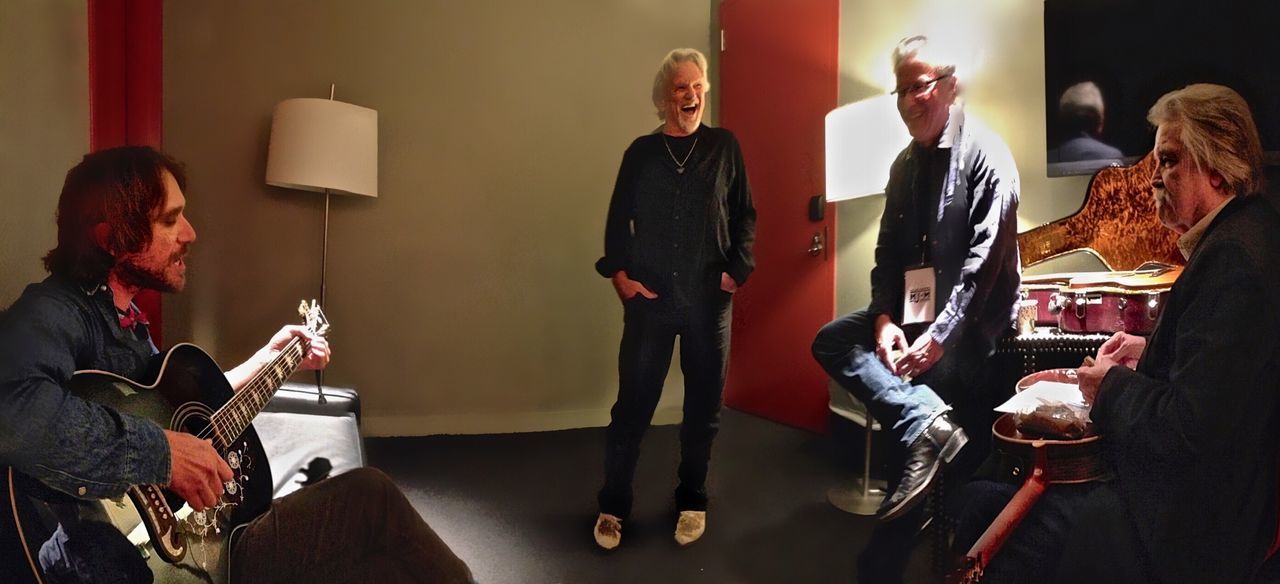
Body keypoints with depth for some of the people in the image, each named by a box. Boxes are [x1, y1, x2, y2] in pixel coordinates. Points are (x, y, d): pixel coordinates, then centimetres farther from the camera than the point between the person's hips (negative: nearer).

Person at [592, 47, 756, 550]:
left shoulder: (724, 146, 6)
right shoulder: (641, 151, 6)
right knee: (633, 401, 2)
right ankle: (613, 506, 16)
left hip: (709, 298, 1)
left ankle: (692, 501, 26)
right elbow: (618, 219, 8)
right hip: (649, 297, 0)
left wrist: (737, 271, -5)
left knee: (703, 404, 8)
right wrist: (619, 274, -3)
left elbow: (744, 216, 5)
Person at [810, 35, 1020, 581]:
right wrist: (885, 317, -8)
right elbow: (889, 251, 8)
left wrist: (941, 334, -24)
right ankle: (928, 422, -21)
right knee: (831, 341, -7)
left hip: (972, 319, -8)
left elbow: (985, 257, -19)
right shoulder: (906, 164, 10)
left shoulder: (985, 154, -12)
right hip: (916, 309, 8)